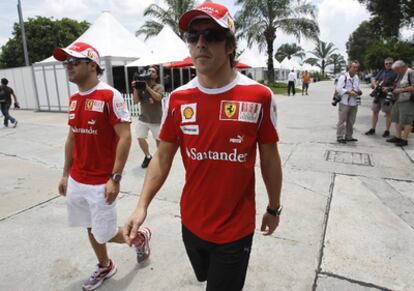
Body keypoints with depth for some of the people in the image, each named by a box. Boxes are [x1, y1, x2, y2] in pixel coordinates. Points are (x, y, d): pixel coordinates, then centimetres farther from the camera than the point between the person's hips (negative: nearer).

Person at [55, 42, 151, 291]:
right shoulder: (73, 99, 8)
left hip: (101, 183, -7)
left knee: (105, 234, 3)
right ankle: (105, 267, 41)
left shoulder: (110, 96, -16)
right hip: (76, 181, 7)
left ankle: (140, 236, 32)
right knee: (91, 229, 19)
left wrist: (115, 178, -21)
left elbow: (125, 137, -19)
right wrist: (66, 174, 16)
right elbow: (72, 137, 15)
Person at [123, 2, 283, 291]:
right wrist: (142, 206, -10)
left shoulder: (259, 96, -14)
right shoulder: (178, 98, -5)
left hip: (236, 228, -3)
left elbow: (270, 159, -4)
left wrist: (274, 208, 6)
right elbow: (163, 157, -1)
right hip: (191, 223, 4)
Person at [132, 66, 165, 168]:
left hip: (156, 119, -2)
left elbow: (158, 97, -23)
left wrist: (147, 87, -24)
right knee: (140, 138, -1)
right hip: (143, 118, 2)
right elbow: (135, 101, -3)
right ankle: (148, 157, 23)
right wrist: (135, 89, -15)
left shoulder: (159, 87, -3)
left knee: (158, 140, 6)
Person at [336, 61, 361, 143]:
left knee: (351, 121, 12)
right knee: (342, 121, -4)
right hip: (344, 103, -7)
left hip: (354, 103, 7)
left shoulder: (356, 78, 14)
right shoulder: (343, 77, -8)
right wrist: (349, 92, -19)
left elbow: (358, 89, 20)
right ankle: (340, 137, 3)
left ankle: (348, 136, 23)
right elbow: (339, 89, -15)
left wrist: (357, 92, -4)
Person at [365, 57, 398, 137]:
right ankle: (372, 129, 18)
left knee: (388, 113, 1)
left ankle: (387, 131, 8)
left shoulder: (395, 73, 0)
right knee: (375, 112, 8)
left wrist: (389, 88, -21)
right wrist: (375, 85, -4)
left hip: (387, 95, -5)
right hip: (378, 95, 5)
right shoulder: (381, 72, 16)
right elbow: (373, 80, 16)